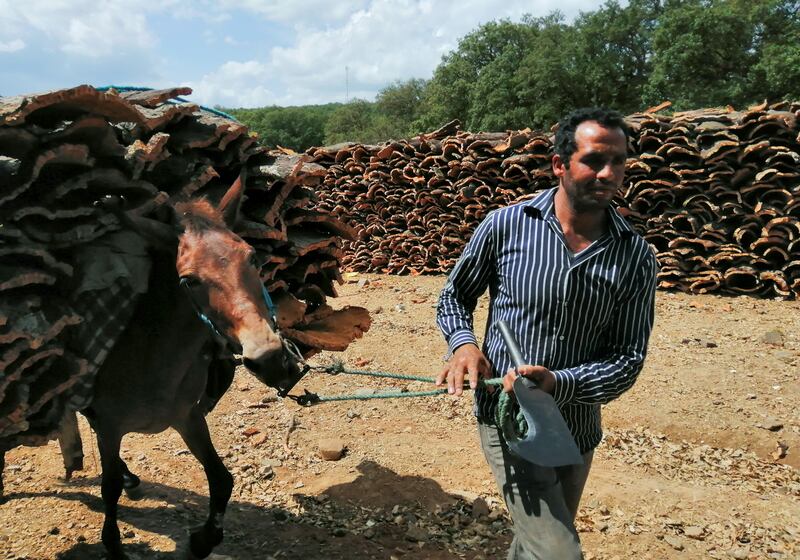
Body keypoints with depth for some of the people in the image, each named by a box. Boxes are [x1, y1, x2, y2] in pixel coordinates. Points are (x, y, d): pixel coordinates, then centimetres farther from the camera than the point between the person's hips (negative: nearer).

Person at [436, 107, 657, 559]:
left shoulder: (636, 256, -7)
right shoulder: (506, 226, -11)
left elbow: (628, 358, -7)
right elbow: (454, 297, 4)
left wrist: (557, 382, -24)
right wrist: (464, 342, -17)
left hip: (578, 429, 4)